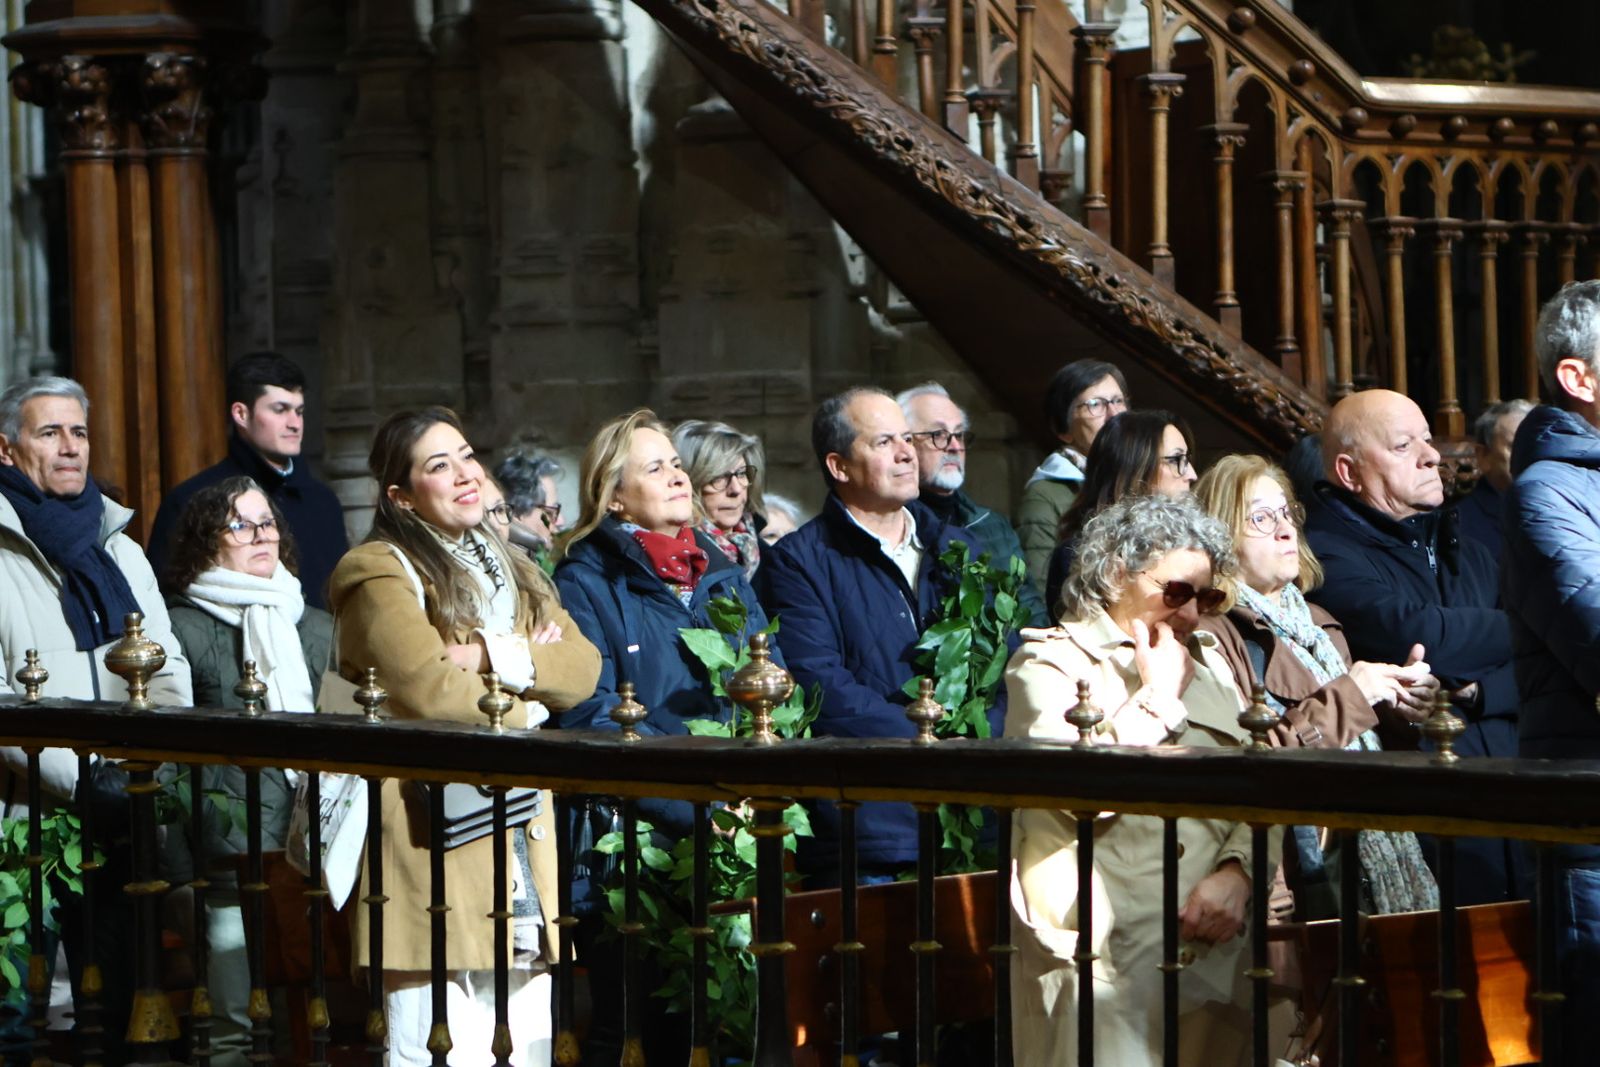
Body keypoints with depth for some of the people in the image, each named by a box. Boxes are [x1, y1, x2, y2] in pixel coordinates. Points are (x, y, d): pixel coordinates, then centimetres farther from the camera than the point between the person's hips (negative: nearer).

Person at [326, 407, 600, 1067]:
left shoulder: (510, 570, 22)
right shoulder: (381, 573, -3)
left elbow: (583, 666, 8)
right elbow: (432, 691, -16)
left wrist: (497, 658, -8)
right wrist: (528, 699, -1)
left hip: (522, 833, 7)